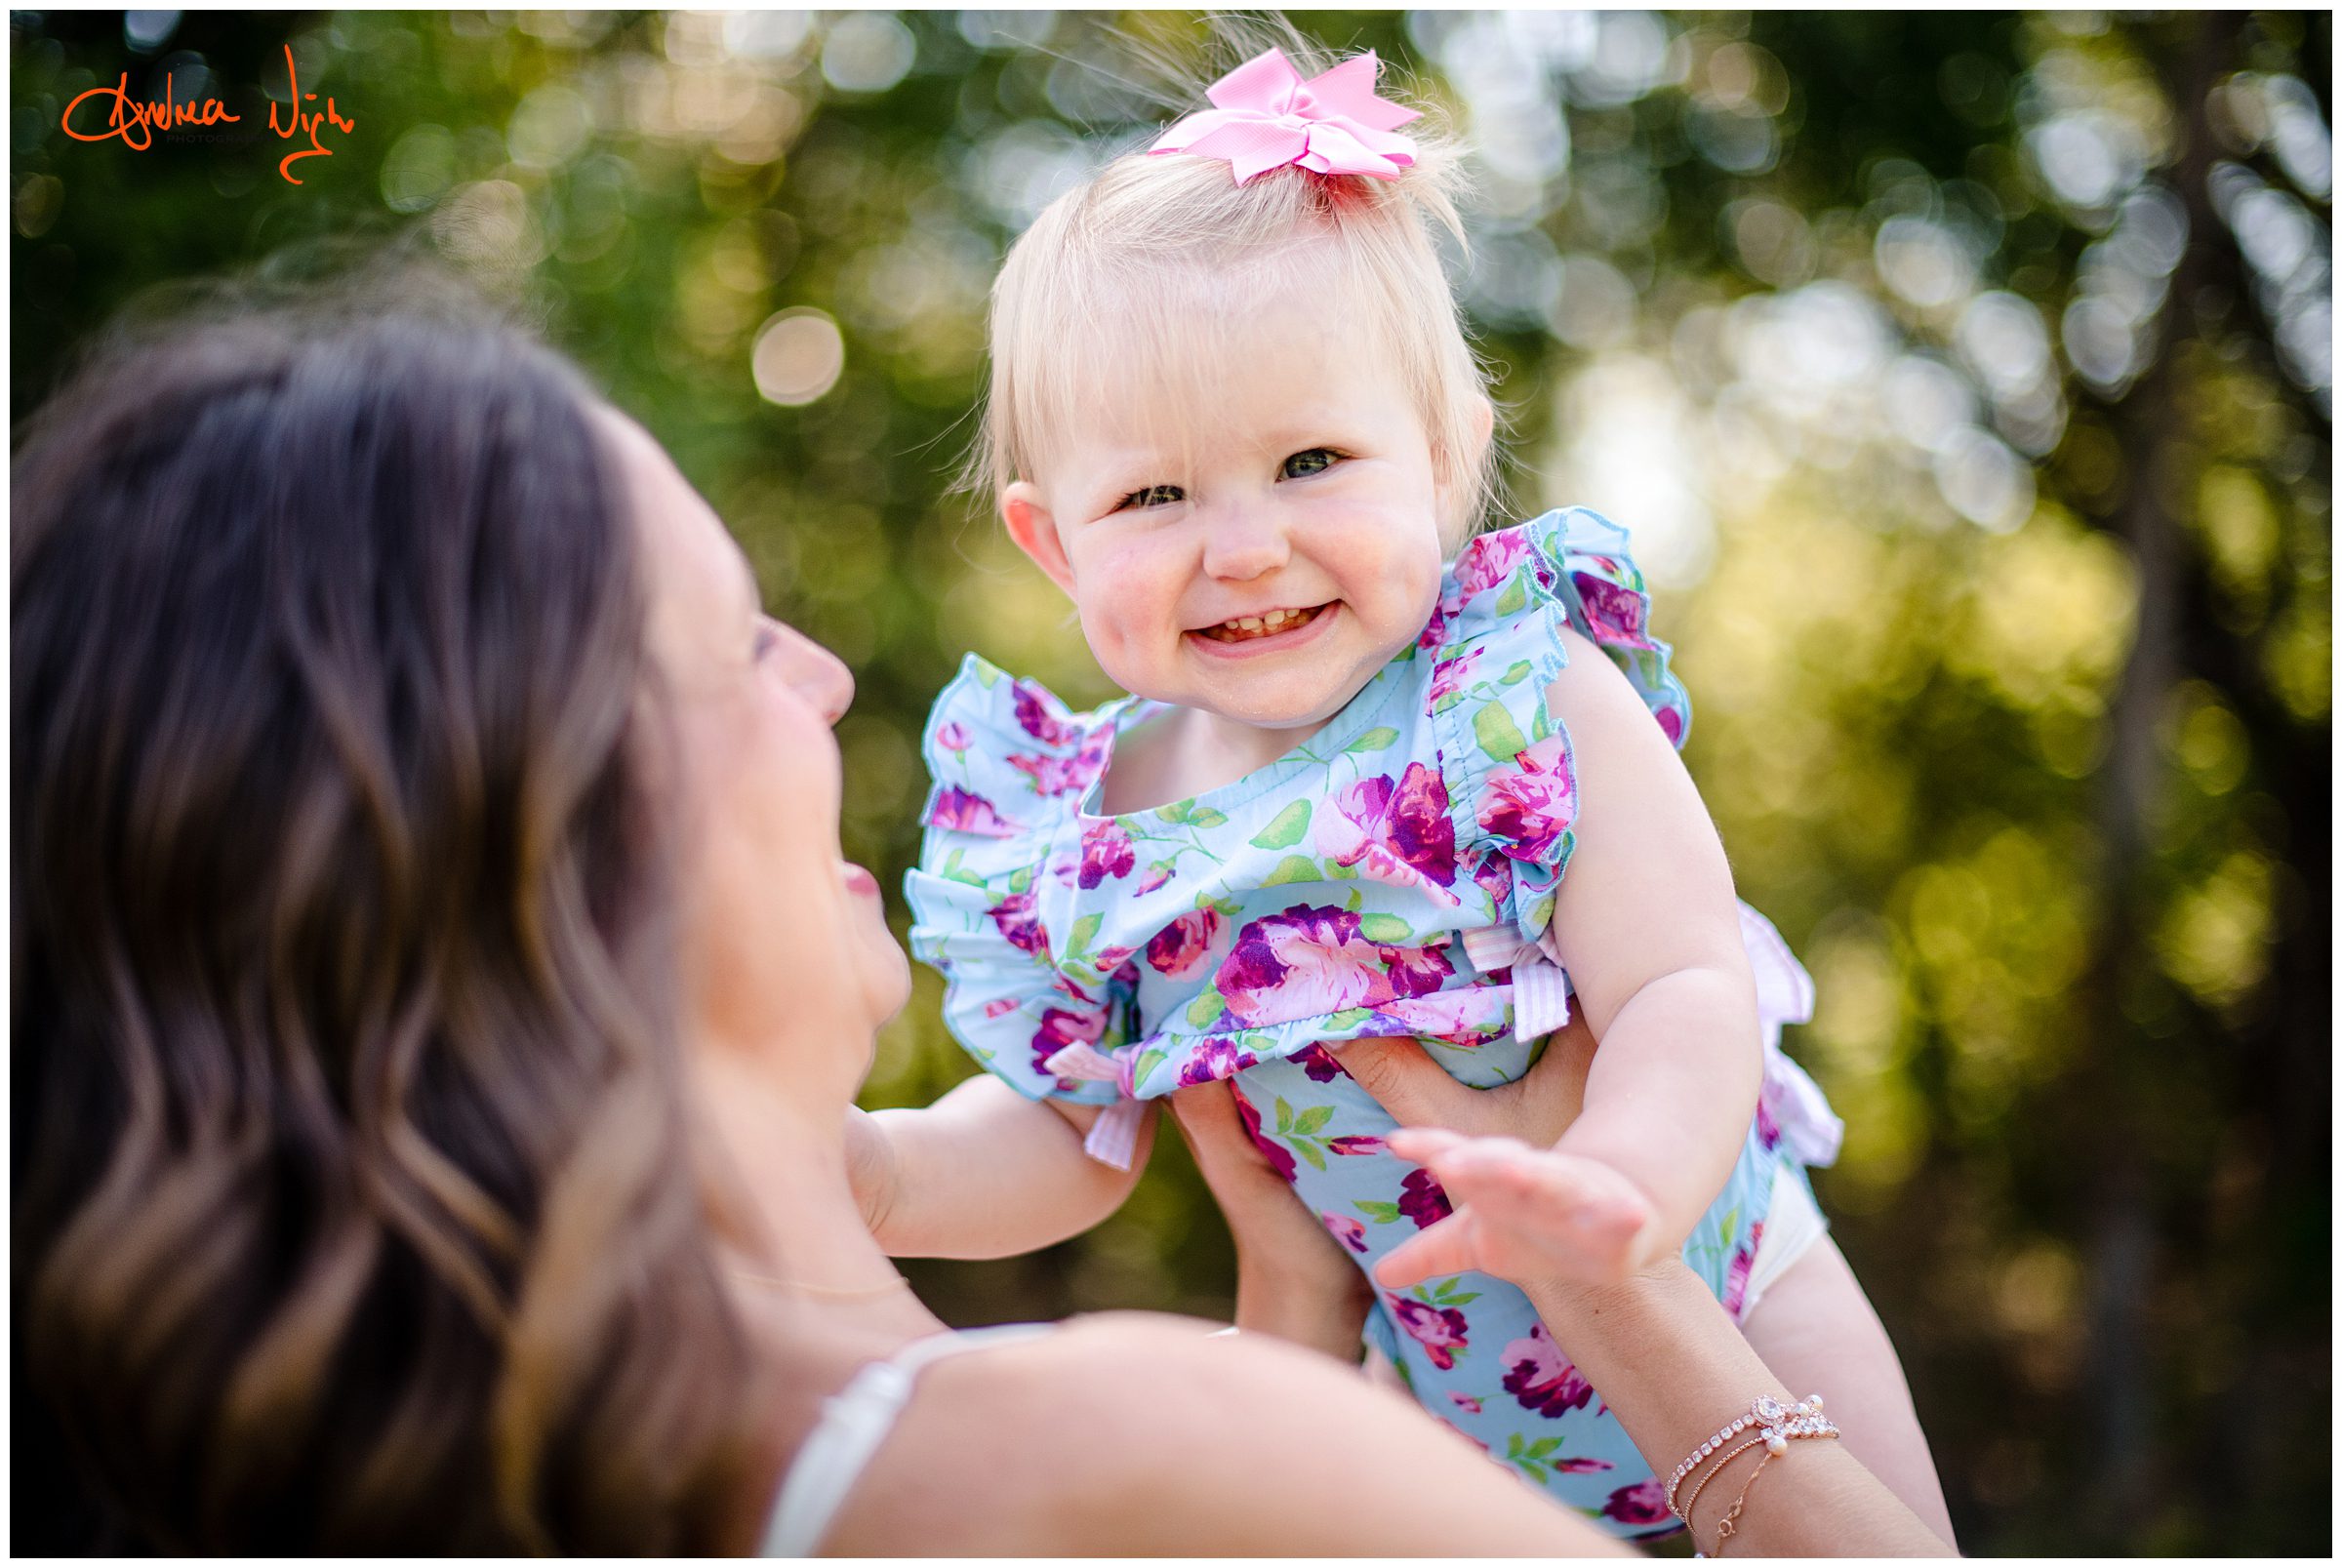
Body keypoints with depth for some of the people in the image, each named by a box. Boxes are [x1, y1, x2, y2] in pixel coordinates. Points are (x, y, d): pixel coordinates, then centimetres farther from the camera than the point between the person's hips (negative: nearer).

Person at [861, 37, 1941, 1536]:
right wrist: (881, 1174, -20)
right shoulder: (1093, 822, -11)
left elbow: (1689, 992, -27)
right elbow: (1072, 1136, -1)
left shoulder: (1542, 706, -21)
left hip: (1712, 1314, -3)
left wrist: (1616, 1182, -48)